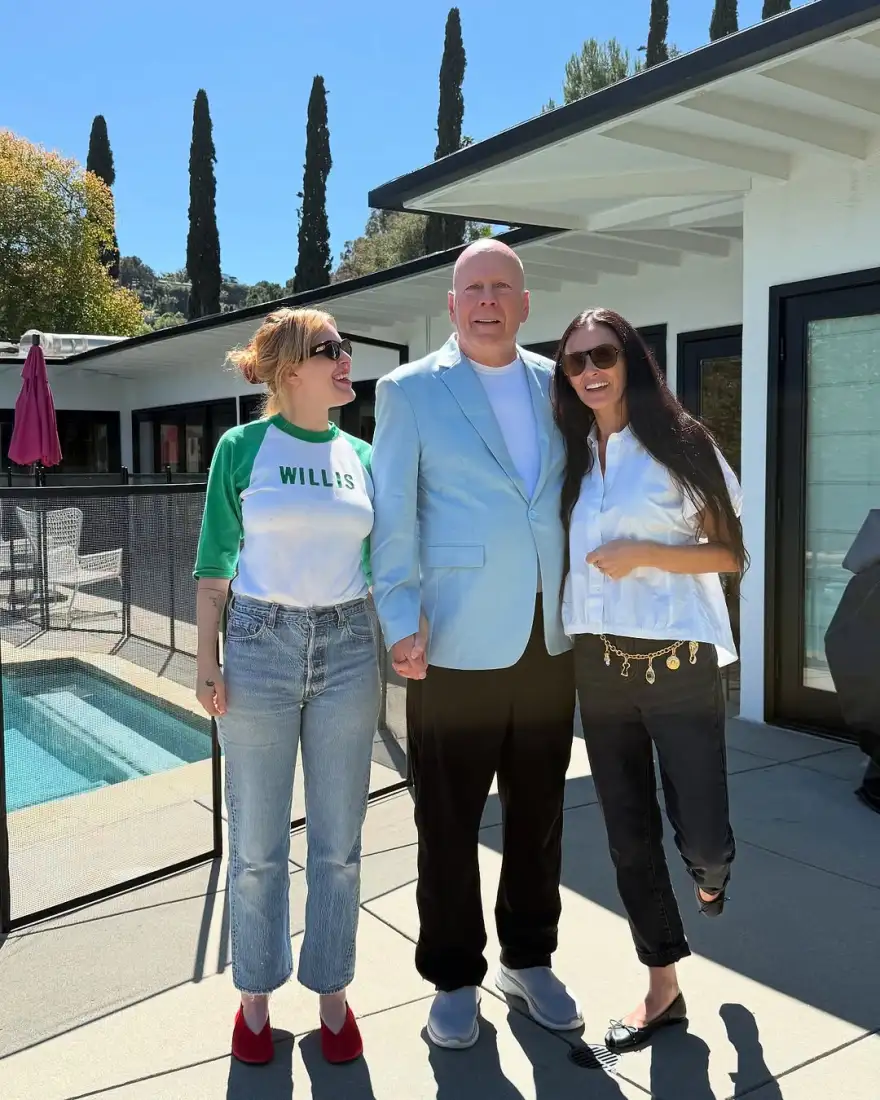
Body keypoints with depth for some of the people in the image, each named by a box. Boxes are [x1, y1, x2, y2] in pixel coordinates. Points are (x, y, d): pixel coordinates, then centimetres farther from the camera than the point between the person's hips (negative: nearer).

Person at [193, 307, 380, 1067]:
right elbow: (214, 565, 0)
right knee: (257, 845, 8)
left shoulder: (361, 456, 8)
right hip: (260, 644, -2)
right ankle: (256, 994, 27)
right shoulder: (243, 448, -1)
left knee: (339, 842, 10)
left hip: (347, 650, 3)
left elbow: (379, 563, 11)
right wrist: (207, 663, -5)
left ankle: (331, 991, 27)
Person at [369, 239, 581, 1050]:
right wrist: (402, 623, -14)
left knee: (539, 811, 15)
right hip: (457, 643, -3)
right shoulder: (411, 391, -1)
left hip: (550, 640, 4)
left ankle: (530, 958, 35)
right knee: (449, 822, 8)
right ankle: (454, 977, 28)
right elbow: (392, 518, -5)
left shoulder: (557, 385, 9)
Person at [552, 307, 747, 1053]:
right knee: (630, 837, 9)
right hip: (598, 665, 4)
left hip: (678, 661, -4)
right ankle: (663, 989, 26)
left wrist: (642, 553, -18)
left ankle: (712, 869, 39)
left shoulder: (680, 442, -5)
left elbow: (732, 554, -5)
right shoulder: (572, 456, 9)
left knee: (702, 841, -1)